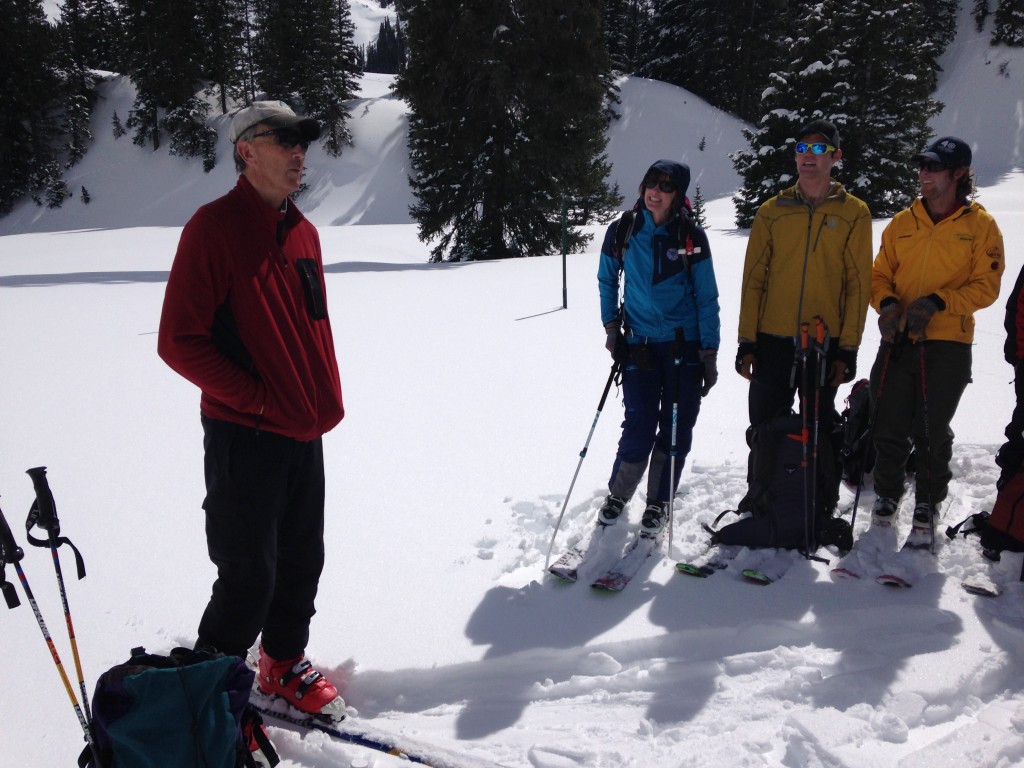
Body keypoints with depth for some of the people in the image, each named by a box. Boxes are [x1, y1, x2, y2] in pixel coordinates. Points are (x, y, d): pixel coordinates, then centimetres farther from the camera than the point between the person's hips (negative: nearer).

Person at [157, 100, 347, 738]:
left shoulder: (303, 232, 10)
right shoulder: (214, 228, -13)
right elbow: (179, 340, -15)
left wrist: (326, 400, 10)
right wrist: (254, 397, -16)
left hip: (306, 433, 7)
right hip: (244, 435, -7)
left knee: (302, 559, 17)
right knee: (250, 575, 2)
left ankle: (285, 663, 38)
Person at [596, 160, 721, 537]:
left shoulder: (691, 236, -4)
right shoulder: (623, 231, -1)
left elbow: (707, 298, -1)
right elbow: (607, 280, 15)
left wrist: (709, 353, -5)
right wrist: (610, 326, 7)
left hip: (685, 345, 0)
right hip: (639, 345, 0)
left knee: (676, 429, 5)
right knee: (639, 427, -2)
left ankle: (659, 504, 23)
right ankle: (617, 494, 23)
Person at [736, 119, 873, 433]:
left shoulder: (854, 213, 3)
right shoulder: (771, 211, 6)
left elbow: (858, 284, 0)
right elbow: (753, 279, 4)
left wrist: (848, 348, -6)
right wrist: (746, 341, -2)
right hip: (772, 341, 1)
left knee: (818, 432, 9)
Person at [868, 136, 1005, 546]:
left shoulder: (980, 225, 1)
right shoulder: (902, 222, 9)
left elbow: (986, 286, -4)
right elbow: (880, 275, 12)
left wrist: (936, 302, -18)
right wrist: (887, 303, -10)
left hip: (947, 345, -3)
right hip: (897, 341, 3)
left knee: (931, 433, 2)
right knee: (888, 428, 5)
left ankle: (927, 507, 20)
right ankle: (886, 497, 26)